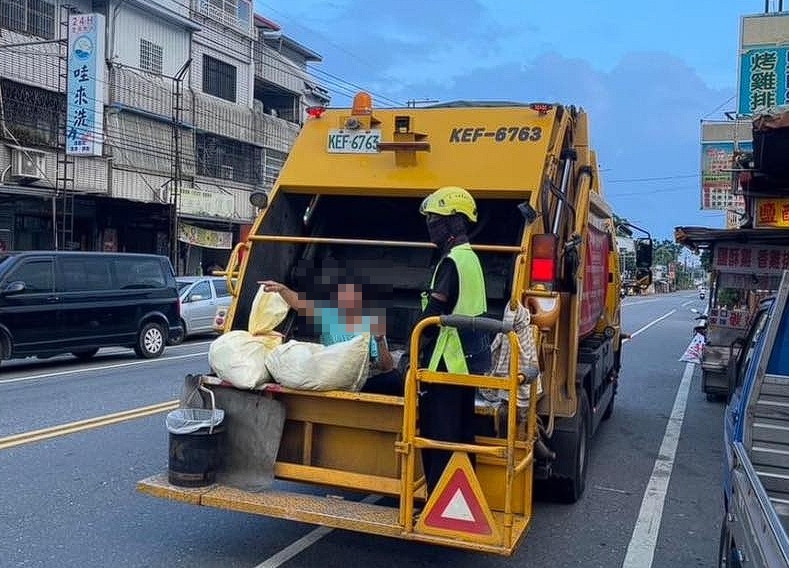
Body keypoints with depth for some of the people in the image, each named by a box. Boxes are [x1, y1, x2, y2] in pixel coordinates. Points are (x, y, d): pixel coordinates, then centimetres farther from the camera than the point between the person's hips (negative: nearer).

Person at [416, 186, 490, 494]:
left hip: (446, 366, -10)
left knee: (437, 441, -3)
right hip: (469, 364, 10)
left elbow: (432, 315, -20)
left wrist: (416, 352, -6)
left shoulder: (452, 262, -16)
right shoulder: (471, 258, 14)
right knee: (462, 436, 16)